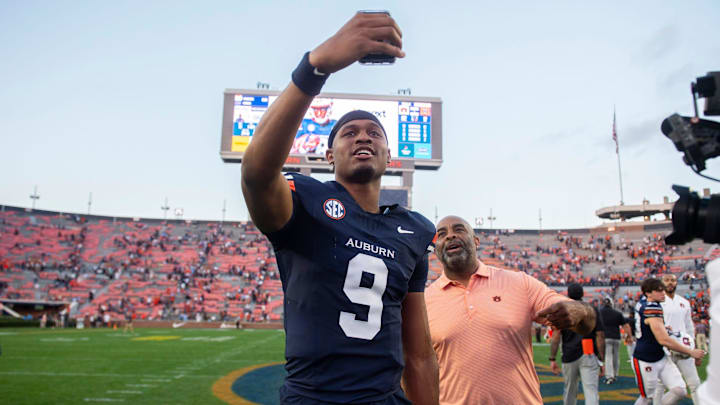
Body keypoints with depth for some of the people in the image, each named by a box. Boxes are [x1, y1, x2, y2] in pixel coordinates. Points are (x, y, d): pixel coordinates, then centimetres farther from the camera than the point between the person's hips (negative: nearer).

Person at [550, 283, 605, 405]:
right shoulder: (593, 310, 3)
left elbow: (556, 337, -3)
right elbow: (600, 336, 0)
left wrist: (552, 359, 1)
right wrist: (601, 359, 5)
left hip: (569, 357, 1)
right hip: (589, 355, -1)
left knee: (569, 392, 16)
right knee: (591, 391, -7)